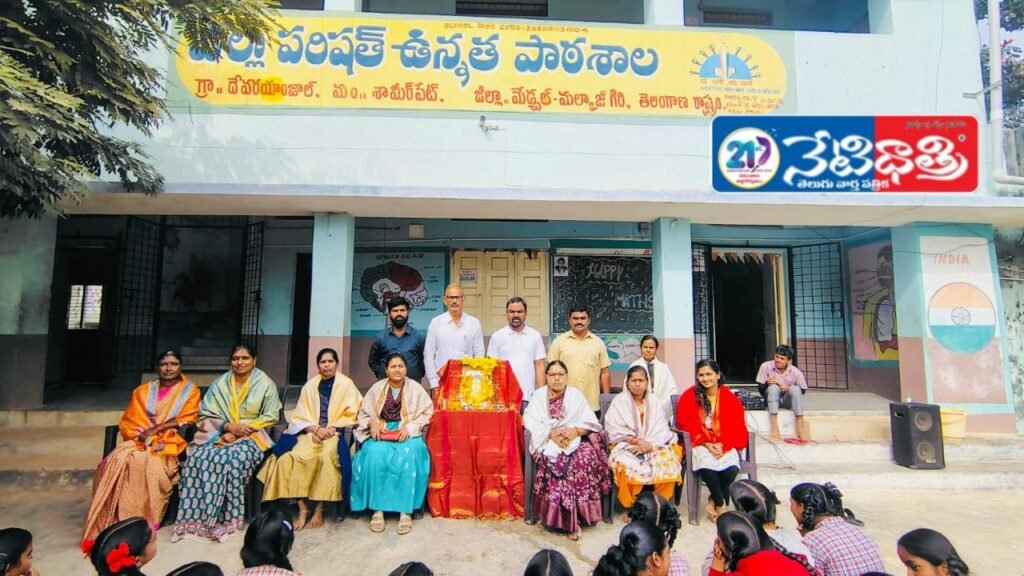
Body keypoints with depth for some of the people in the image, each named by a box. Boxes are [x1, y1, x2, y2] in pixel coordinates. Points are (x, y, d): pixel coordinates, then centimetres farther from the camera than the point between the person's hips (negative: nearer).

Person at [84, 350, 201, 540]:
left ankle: (141, 520, -26)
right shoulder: (142, 391, 18)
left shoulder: (190, 390, 6)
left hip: (168, 443, -4)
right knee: (116, 460, -26)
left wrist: (155, 430, -13)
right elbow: (127, 422, 14)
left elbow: (185, 422, -3)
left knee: (143, 462, -32)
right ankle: (111, 519, -21)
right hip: (140, 441, 4)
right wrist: (139, 434, -6)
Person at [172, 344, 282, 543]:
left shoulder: (265, 384, 1)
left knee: (232, 460, -33)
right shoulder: (219, 384, 10)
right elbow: (206, 415, 6)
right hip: (220, 433, 3)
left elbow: (270, 417, -3)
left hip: (251, 436, -3)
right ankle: (193, 519, -23)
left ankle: (227, 520, -25)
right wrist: (229, 426, -13)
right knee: (197, 457, -26)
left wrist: (240, 431, -12)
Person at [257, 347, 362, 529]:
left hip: (335, 433, -3)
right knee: (291, 456, -26)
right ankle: (302, 507, -18)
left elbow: (350, 415, -1)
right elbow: (300, 416, 7)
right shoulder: (310, 385, 12)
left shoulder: (346, 384, 4)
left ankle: (319, 509, -22)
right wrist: (316, 429, -11)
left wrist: (332, 429, -14)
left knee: (327, 456, -35)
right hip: (310, 431, 3)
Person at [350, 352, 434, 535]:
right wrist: (372, 423, -9)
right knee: (375, 455, -32)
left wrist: (409, 426, -14)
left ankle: (406, 510, -28)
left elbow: (427, 413, 0)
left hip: (408, 435, -1)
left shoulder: (416, 388, 6)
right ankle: (377, 508, -24)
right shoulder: (376, 388, 11)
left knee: (407, 456, -34)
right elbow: (363, 413, 12)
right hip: (381, 434, 2)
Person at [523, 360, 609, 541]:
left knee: (585, 457, -30)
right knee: (556, 462, -30)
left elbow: (590, 422, 3)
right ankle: (568, 519, -18)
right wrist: (551, 433, -16)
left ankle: (578, 512, -16)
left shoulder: (576, 395, 11)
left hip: (575, 440, 1)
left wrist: (575, 431, -15)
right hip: (548, 441, -1)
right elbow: (531, 422, -3)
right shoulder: (538, 396, 10)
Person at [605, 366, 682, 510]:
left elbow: (662, 430, 3)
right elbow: (615, 432, -6)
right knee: (629, 466, -35)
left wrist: (649, 444, -15)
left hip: (653, 446, 3)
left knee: (669, 462, -27)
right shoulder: (619, 402, 2)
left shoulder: (654, 403, 13)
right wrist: (637, 441, -17)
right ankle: (631, 506, -14)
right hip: (626, 446, -3)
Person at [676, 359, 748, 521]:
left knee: (732, 468, -31)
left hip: (725, 445, 1)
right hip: (700, 444, -1)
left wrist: (722, 444, -13)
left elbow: (737, 428, 4)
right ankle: (721, 505, -7)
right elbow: (685, 424, 0)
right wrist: (706, 443, -13)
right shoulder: (689, 396, 3)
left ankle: (714, 502, -2)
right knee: (706, 464, -34)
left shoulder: (730, 398, 7)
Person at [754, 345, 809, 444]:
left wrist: (789, 388, -21)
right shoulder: (766, 366, -14)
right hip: (771, 400, 0)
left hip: (787, 400, 1)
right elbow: (760, 388, -9)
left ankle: (800, 428, -28)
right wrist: (767, 383, -31)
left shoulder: (795, 372, -13)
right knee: (774, 387, -31)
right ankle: (774, 428, -38)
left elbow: (803, 390, -2)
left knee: (795, 389, -29)